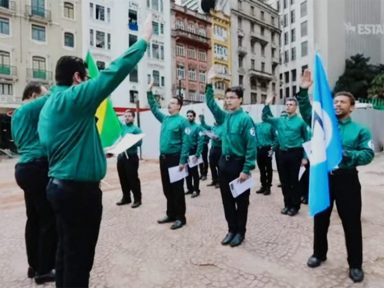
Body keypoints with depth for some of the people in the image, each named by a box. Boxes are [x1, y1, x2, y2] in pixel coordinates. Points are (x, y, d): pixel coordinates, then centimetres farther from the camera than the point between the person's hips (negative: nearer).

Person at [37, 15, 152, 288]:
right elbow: (114, 72, -20)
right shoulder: (74, 98, -15)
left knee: (67, 250, 21)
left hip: (60, 185, 10)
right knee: (80, 255, 4)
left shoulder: (50, 104, 12)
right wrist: (144, 40, -12)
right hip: (80, 189, -9)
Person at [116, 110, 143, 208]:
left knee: (133, 179, 0)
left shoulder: (136, 129, -5)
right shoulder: (121, 127, 13)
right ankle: (126, 198, 27)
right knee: (123, 179, 13)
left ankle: (137, 199, 10)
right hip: (121, 156, 6)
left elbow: (139, 142, -14)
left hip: (131, 157, -6)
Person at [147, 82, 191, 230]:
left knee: (177, 189, 1)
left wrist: (183, 161, -20)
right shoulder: (165, 118, 12)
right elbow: (154, 108, 25)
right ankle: (171, 214, 27)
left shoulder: (182, 121, -9)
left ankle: (180, 217, 12)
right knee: (167, 188, 14)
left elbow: (186, 142, -15)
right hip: (163, 158, 7)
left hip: (175, 158, -7)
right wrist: (149, 93, 17)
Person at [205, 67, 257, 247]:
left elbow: (251, 146, -16)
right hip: (224, 163, 7)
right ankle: (232, 229, 29)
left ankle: (240, 232, 24)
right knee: (227, 200, 14)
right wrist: (209, 83, 9)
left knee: (241, 201, 8)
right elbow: (211, 104, 17)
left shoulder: (245, 119, -12)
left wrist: (247, 169, -18)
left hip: (239, 164, -7)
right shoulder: (225, 116, 7)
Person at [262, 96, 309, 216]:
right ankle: (287, 204, 24)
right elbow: (265, 118, 9)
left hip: (295, 153, -4)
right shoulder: (279, 120, 8)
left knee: (294, 180, 3)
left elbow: (306, 140, 0)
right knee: (284, 180, 10)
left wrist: (305, 157, -5)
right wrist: (267, 105, -6)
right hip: (282, 153, 4)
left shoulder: (300, 121, -3)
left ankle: (295, 206, 16)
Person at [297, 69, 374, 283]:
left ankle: (356, 264, 24)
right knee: (320, 219, 14)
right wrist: (304, 91, -18)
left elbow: (368, 154, -8)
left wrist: (346, 154, -24)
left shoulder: (360, 130, 1)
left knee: (352, 223, 6)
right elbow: (307, 111, -6)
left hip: (346, 179, -2)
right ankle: (319, 254, 34)